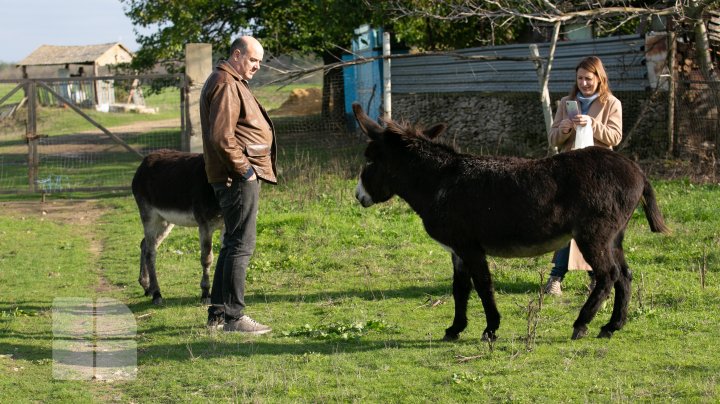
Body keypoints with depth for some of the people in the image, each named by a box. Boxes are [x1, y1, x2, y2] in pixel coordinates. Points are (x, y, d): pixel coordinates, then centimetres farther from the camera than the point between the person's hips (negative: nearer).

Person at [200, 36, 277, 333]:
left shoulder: (233, 83, 21)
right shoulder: (226, 85, -14)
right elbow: (222, 136, -23)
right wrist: (244, 170, -18)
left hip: (241, 176, 11)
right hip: (239, 178, -11)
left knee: (233, 244, 15)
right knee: (241, 245, -8)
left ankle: (217, 313, 22)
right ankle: (234, 317, -5)